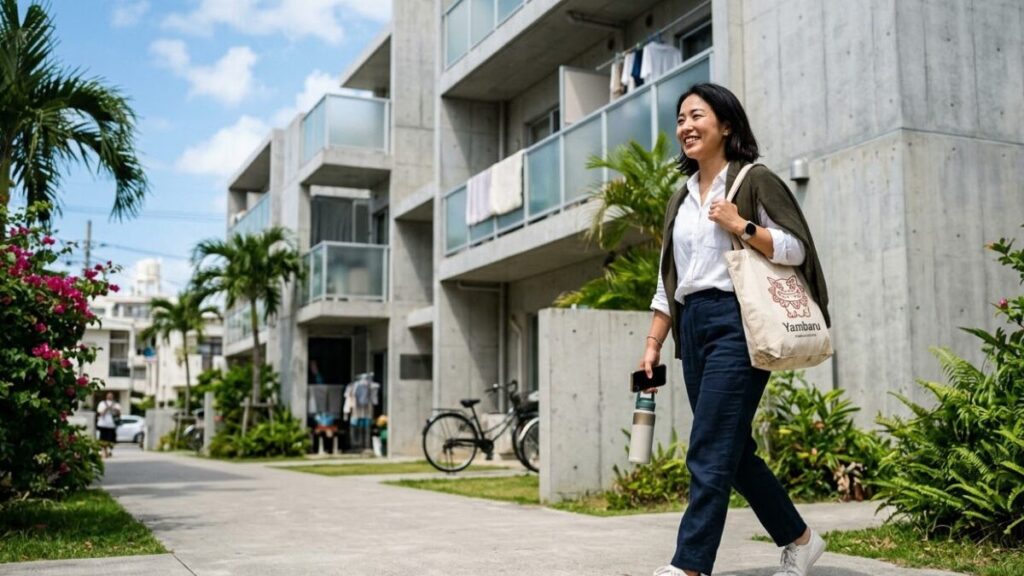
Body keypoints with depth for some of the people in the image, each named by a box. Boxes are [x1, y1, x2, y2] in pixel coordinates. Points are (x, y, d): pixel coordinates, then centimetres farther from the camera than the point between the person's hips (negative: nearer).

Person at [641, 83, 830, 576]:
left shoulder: (753, 181, 0)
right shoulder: (681, 198, 18)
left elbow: (796, 249, -5)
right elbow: (667, 281, 18)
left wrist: (741, 226, -16)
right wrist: (653, 344, 13)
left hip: (735, 321, -7)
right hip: (692, 327, 7)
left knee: (708, 454, -10)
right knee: (733, 451, 11)